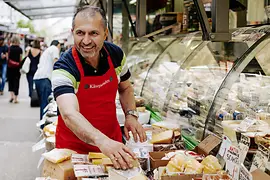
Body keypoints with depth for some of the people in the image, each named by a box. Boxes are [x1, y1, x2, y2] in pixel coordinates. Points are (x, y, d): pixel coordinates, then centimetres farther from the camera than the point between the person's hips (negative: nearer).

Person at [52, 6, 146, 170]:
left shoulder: (116, 54, -9)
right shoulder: (64, 68, -25)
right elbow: (69, 114, -39)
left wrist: (131, 115, -8)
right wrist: (101, 140, -55)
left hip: (112, 140, 5)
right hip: (75, 145, -4)